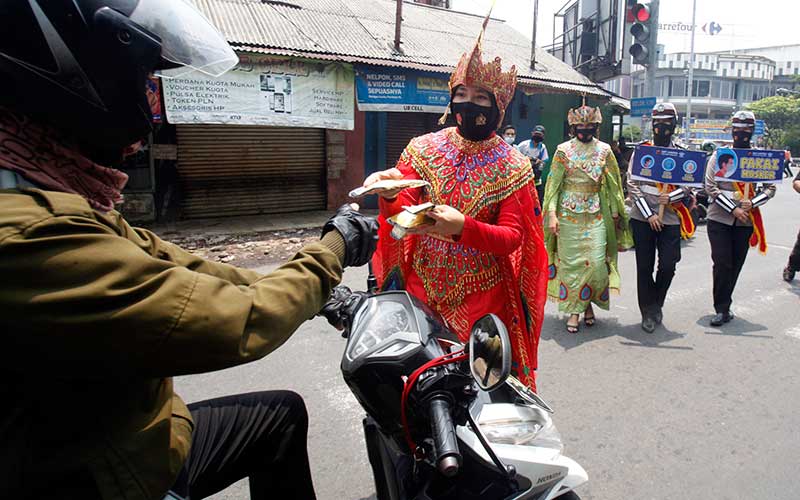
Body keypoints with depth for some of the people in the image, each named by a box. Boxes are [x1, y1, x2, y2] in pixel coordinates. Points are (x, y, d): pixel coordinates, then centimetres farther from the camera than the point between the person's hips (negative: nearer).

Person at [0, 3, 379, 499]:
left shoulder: (40, 197, 1)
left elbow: (177, 266, 4)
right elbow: (239, 324, -29)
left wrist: (318, 296, 4)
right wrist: (334, 248, -12)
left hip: (119, 438, 8)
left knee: (282, 412, 18)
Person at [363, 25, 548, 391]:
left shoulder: (512, 166, -5)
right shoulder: (424, 149, -1)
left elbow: (513, 238, -12)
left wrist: (462, 227, -30)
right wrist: (389, 195, -30)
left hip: (482, 294, -1)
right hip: (422, 286, 2)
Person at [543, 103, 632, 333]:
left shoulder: (604, 151, 7)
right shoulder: (563, 150, 1)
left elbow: (612, 184, 10)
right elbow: (553, 184, -2)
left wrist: (615, 214, 7)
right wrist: (552, 214, -10)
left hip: (596, 215, 1)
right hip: (568, 215, -1)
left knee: (596, 263, -4)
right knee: (570, 263, 0)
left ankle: (588, 302, 20)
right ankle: (574, 310, 11)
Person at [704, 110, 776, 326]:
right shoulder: (719, 155, -2)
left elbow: (770, 188, 4)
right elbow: (710, 187, -7)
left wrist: (751, 204, -15)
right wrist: (733, 209, -14)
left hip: (746, 221, 3)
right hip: (719, 219, -3)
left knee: (736, 265, 9)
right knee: (722, 264, -6)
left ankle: (724, 306, 23)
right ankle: (722, 309, 4)